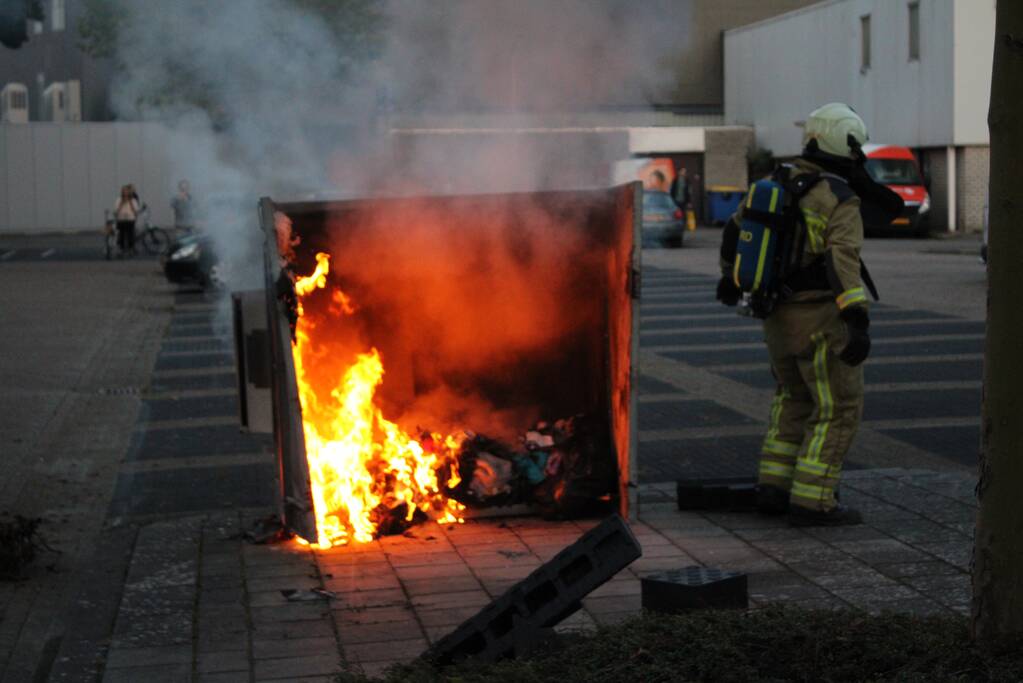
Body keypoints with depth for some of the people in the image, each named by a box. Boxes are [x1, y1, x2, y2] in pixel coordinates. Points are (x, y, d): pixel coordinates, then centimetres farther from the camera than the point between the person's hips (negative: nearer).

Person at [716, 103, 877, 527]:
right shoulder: (841, 202, -14)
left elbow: (736, 231, 18)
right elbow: (843, 261, -28)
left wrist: (729, 276, 34)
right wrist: (858, 322, -35)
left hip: (778, 316, 7)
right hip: (821, 320, -7)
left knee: (794, 396, 22)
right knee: (838, 411, 2)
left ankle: (774, 487, 18)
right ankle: (811, 502, 0)